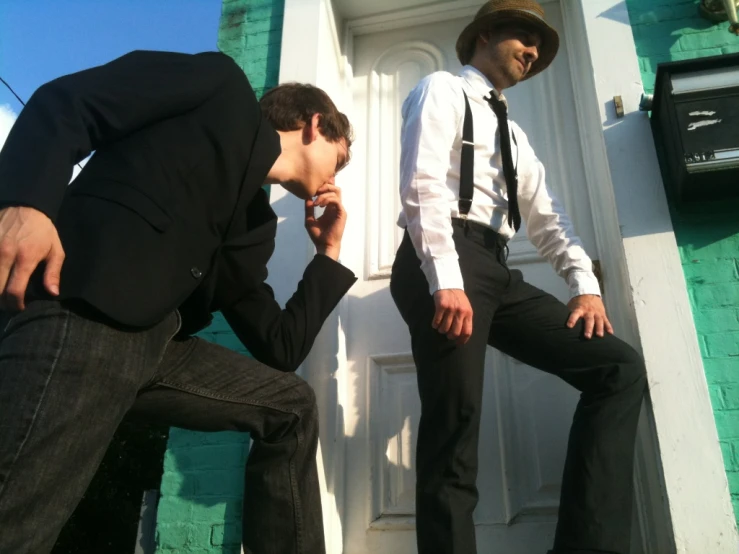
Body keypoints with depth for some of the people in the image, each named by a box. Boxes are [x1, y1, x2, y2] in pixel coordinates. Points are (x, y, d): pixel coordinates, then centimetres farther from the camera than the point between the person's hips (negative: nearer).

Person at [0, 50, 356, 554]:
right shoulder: (222, 90, 9)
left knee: (291, 406, 15)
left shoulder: (255, 225, 25)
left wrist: (329, 252, 24)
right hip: (80, 315, -8)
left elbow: (280, 351, 21)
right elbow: (64, 102, -2)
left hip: (155, 340, 9)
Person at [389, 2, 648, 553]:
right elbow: (423, 186, -8)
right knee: (454, 431, -14)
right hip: (447, 265, -8)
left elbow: (546, 217, 21)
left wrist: (585, 284, 4)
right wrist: (446, 280, -21)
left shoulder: (514, 135, 32)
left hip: (496, 270, 8)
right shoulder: (441, 90, 9)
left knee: (619, 367, -2)